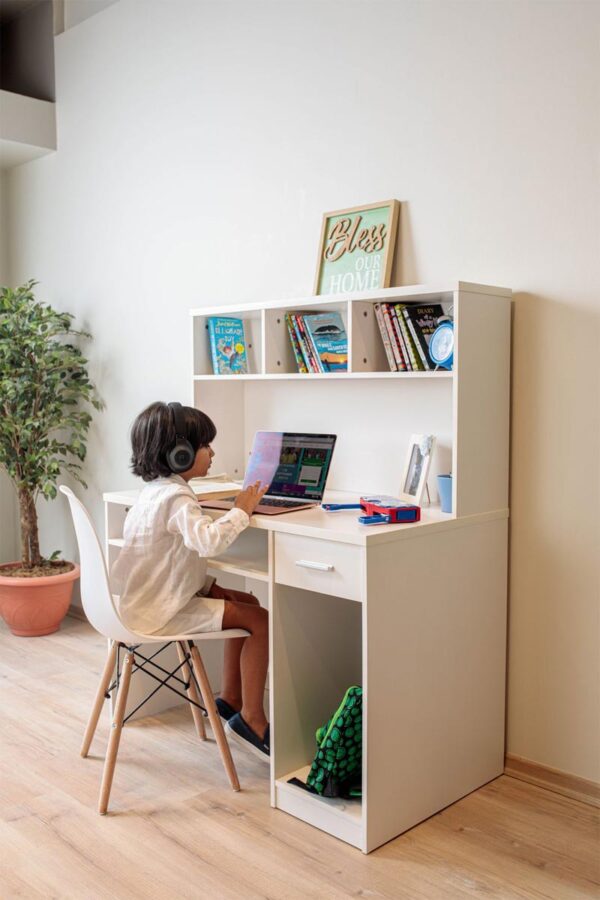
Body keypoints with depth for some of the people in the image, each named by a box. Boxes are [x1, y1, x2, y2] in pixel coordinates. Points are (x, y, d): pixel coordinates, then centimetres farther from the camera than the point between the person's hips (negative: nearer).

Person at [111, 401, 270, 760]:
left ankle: (230, 698, 23)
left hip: (152, 597, 11)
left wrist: (209, 586, 7)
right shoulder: (176, 497, -22)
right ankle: (251, 720, -1)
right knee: (260, 620, -11)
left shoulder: (156, 489, 11)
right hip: (161, 611, -11)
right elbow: (209, 540, -41)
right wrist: (241, 511, -24)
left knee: (248, 603, 17)